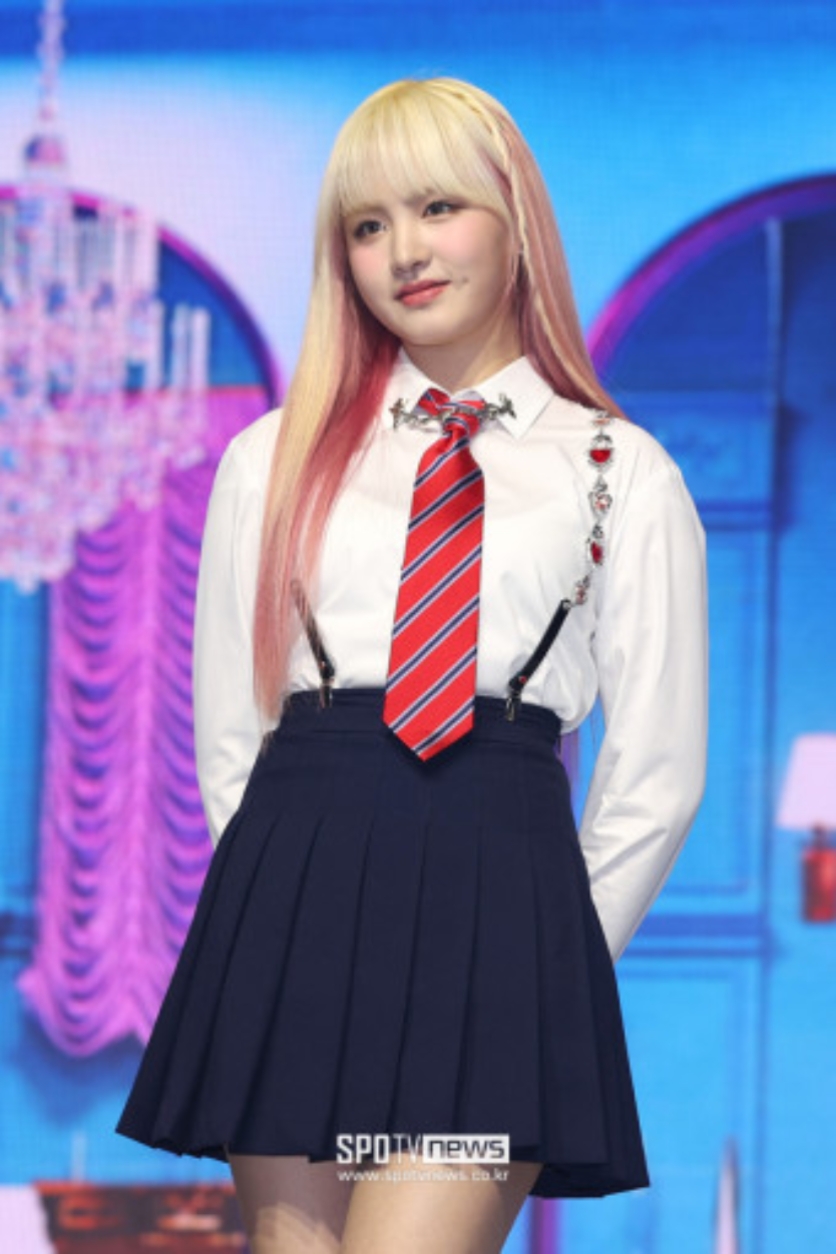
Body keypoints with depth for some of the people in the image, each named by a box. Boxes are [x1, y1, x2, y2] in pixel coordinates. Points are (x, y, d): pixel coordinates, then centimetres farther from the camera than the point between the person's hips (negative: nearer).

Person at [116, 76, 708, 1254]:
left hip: (503, 900, -2)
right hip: (291, 901, 3)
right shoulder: (275, 460, 15)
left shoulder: (624, 477, 10)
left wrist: (547, 964, 10)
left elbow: (656, 777, 11)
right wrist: (315, 909, 11)